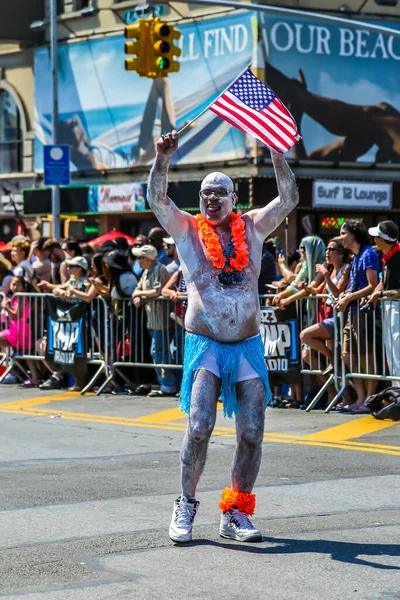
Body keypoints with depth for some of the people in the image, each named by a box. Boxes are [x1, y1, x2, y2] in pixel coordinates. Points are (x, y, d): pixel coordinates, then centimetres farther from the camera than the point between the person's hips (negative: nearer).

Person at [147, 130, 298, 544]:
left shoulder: (252, 228, 10)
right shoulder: (187, 230, 4)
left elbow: (289, 199, 2)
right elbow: (156, 199, -10)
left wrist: (278, 155, -9)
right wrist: (163, 159, -25)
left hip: (248, 346, 2)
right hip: (205, 343, -2)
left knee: (252, 434, -2)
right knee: (199, 427, -16)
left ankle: (236, 514, 10)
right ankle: (186, 506, 1)